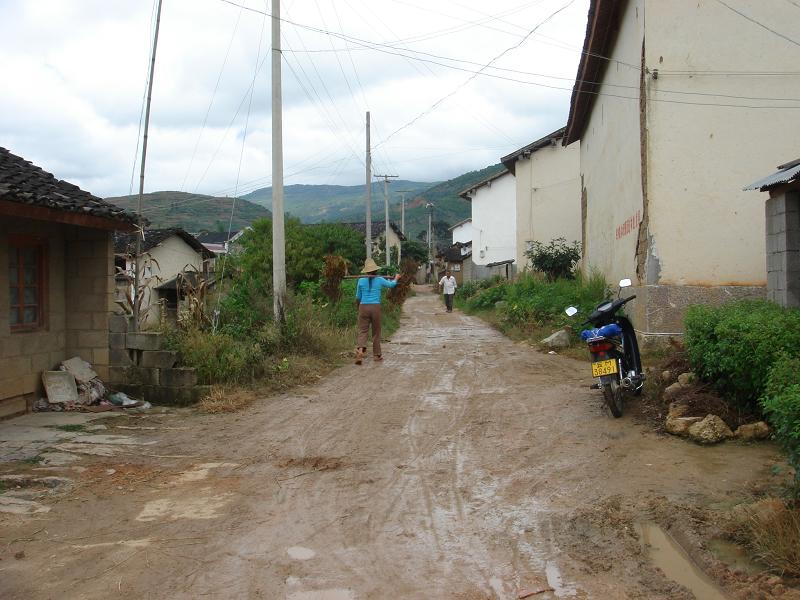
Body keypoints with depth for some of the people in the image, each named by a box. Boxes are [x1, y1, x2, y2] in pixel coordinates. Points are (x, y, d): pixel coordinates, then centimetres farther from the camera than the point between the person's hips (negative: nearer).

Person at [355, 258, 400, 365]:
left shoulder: (361, 281, 0)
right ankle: (376, 355, 18)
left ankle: (360, 349, -25)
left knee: (362, 331, 0)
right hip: (375, 307, 0)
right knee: (376, 332, 11)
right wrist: (396, 278, 40)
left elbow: (358, 297, 10)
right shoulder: (380, 280, -1)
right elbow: (391, 284, 19)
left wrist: (358, 306, 31)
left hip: (363, 307, 0)